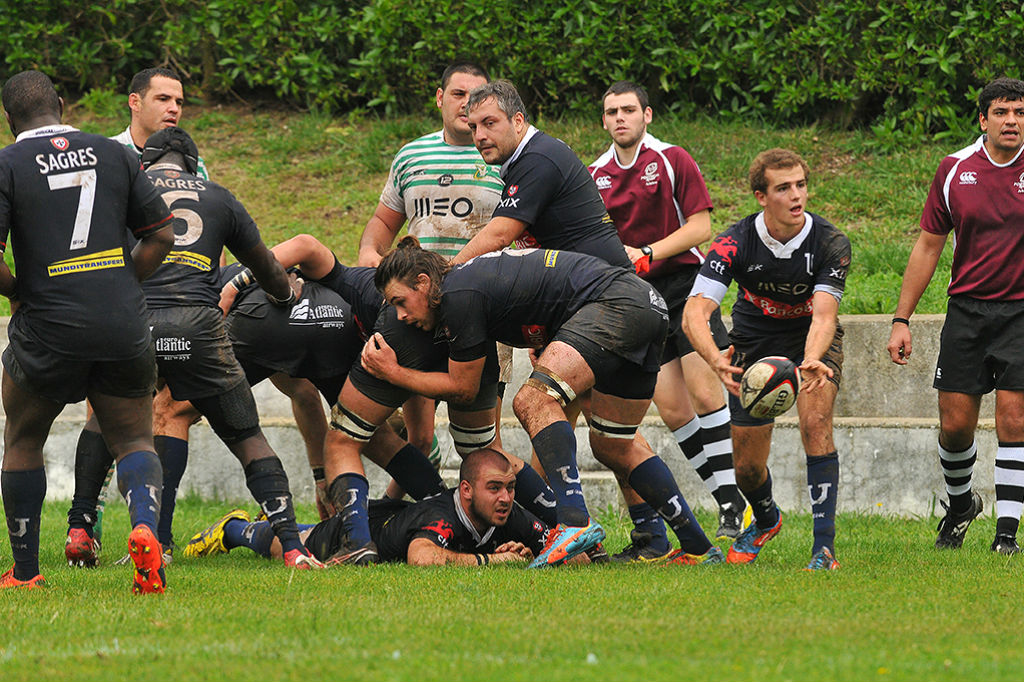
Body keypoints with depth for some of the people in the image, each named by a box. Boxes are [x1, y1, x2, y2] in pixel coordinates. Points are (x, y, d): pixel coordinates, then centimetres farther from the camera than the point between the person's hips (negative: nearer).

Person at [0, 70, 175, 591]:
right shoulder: (112, 154, 8)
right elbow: (162, 235, 9)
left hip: (48, 328, -2)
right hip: (123, 324, 2)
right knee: (133, 441, 12)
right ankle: (144, 525, -19)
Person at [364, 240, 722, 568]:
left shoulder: (458, 296, -11)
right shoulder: (470, 279, 17)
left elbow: (463, 387, -1)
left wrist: (393, 372, 5)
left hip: (617, 301, -10)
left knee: (533, 402, -22)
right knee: (613, 447, 18)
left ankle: (575, 522, -35)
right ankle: (699, 548, 21)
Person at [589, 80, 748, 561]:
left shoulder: (672, 160, -2)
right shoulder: (596, 175, 10)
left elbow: (700, 226, -7)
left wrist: (648, 253, -14)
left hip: (685, 284, -3)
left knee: (705, 393, -14)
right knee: (672, 410, -2)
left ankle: (733, 504, -9)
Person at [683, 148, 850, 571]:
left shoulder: (831, 243, -25)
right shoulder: (735, 243, -25)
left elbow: (823, 317, -33)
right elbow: (695, 313, -34)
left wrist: (811, 361, -55)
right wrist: (717, 362, -54)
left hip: (812, 340, -1)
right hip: (754, 341, 1)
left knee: (816, 423, -28)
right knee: (747, 465, 4)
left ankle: (824, 547, -24)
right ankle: (765, 520, 41)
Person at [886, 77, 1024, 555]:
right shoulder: (955, 170, 2)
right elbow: (928, 246, 9)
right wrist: (902, 320, 6)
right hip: (966, 309, 2)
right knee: (955, 424, 2)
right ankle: (960, 502, 30)